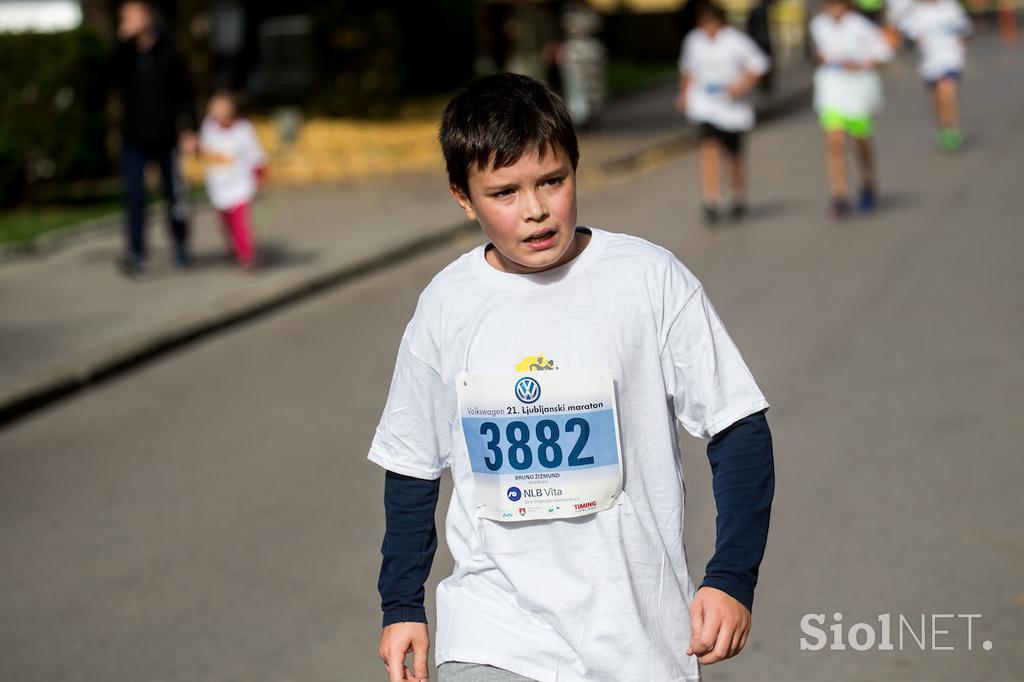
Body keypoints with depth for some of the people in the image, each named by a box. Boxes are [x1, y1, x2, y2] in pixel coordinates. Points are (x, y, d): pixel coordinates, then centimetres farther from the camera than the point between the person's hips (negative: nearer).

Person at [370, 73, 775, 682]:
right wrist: (402, 606, 12)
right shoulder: (446, 306, -1)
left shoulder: (651, 280, -8)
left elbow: (739, 431, -3)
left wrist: (732, 578, -8)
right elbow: (413, 467, 11)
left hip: (640, 632, -1)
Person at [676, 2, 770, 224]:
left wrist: (742, 84, -14)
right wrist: (685, 92, 22)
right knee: (709, 146, -18)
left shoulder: (736, 41, -10)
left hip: (732, 105, -1)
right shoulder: (693, 40, 3)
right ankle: (712, 200, -23)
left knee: (735, 154, 10)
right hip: (704, 104, 2)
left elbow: (758, 64, -3)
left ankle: (739, 196, 32)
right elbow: (687, 68, 21)